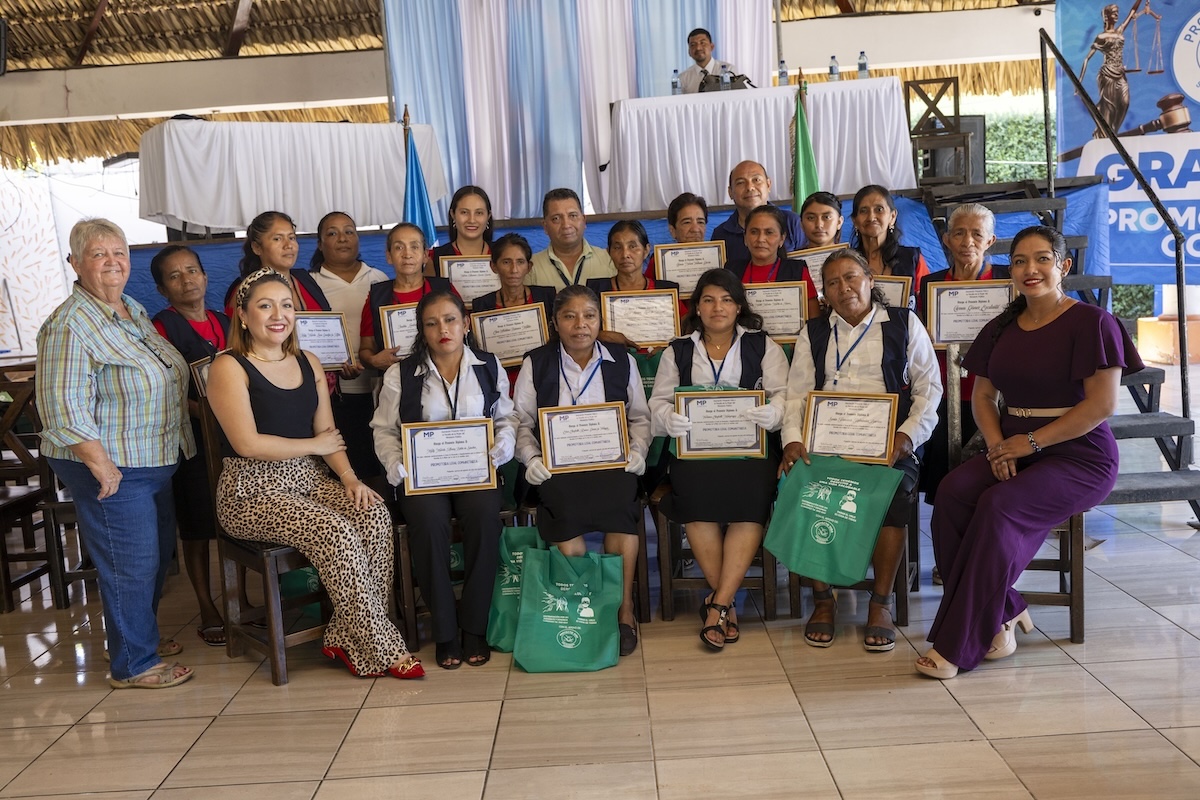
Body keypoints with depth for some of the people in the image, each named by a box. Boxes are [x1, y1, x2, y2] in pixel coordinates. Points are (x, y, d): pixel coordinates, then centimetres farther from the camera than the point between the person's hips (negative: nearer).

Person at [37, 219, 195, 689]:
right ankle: (133, 665, 13)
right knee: (131, 565, -2)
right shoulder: (70, 324, -16)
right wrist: (101, 465, -23)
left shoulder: (134, 312, 12)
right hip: (114, 469, -9)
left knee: (159, 555, 19)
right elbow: (65, 408, -21)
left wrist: (182, 443, 20)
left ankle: (143, 635, 37)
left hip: (154, 463, 9)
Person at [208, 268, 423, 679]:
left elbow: (328, 434, 9)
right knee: (334, 531, -29)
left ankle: (346, 640, -13)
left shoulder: (309, 364, 15)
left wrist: (349, 478, -9)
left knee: (375, 514, -22)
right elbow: (247, 444, -15)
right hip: (253, 492, -6)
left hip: (310, 480, 6)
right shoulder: (229, 368, -5)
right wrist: (314, 446, -6)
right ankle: (380, 650, -16)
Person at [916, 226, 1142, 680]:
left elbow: (1102, 404, -12)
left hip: (1078, 456, -5)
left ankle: (959, 646, -23)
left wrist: (1031, 442, -17)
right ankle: (1001, 616, -15)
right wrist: (996, 444, -7)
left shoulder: (1091, 323, -5)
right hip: (1012, 451, 6)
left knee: (999, 507, -31)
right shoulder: (1001, 329, 14)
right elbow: (982, 395, 13)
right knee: (952, 492, -25)